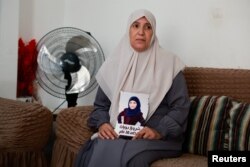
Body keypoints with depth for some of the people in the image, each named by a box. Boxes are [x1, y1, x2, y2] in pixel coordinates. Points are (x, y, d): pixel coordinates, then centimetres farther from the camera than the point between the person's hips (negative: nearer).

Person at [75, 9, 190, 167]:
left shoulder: (169, 63, 1)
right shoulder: (114, 64, 10)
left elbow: (181, 107, -2)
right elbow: (101, 104, 14)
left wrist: (159, 131, -17)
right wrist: (102, 124, -7)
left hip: (158, 137, -3)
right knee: (96, 151, -28)